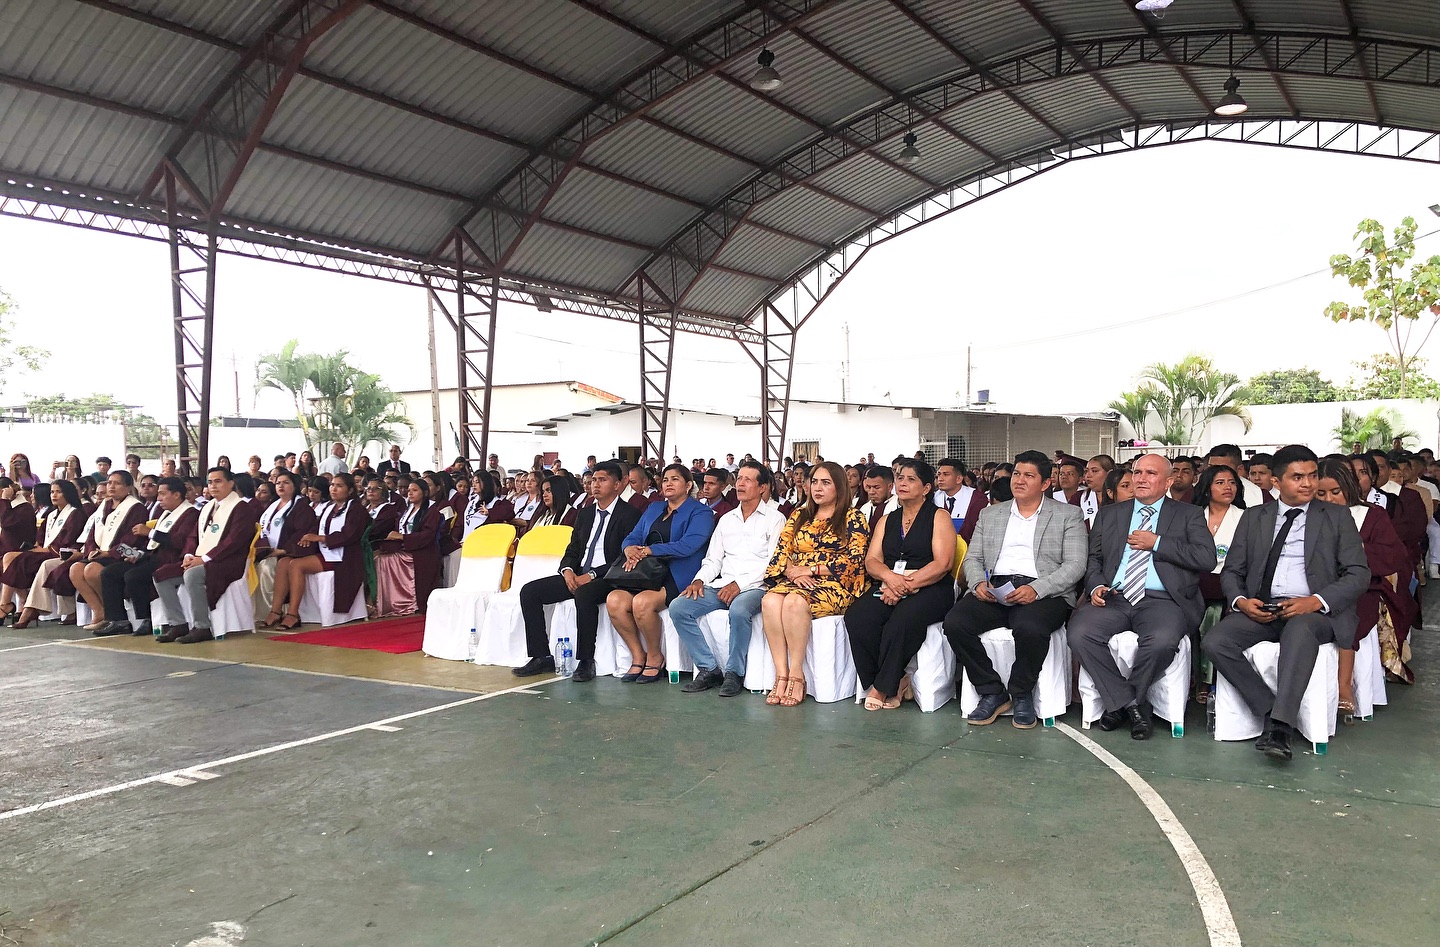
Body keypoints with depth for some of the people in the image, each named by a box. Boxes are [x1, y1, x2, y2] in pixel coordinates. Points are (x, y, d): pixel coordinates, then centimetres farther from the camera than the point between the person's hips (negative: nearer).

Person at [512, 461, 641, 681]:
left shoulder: (629, 515, -5)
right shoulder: (585, 514, 18)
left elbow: (626, 558, -13)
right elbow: (572, 551, 18)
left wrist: (592, 576, -20)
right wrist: (568, 571, -6)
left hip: (606, 579, -7)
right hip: (578, 576, 8)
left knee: (584, 594, -39)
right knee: (529, 591, -8)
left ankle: (586, 661, -26)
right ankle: (542, 657, -5)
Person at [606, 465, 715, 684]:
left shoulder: (700, 512, 2)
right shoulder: (653, 509, 25)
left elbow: (688, 545, -14)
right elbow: (632, 536, 17)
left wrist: (648, 550, -13)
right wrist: (630, 549, -9)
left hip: (677, 578, -6)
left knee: (642, 601, -33)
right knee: (614, 600, -22)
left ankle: (655, 657, -9)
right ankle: (638, 657, -6)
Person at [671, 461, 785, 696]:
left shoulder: (774, 519, 3)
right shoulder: (726, 519, 22)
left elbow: (773, 563, -7)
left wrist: (740, 584, -17)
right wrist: (699, 580, -2)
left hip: (755, 587, -6)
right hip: (721, 586, 6)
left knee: (739, 609, -39)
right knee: (678, 608, -17)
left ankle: (734, 673, -20)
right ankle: (709, 669, -11)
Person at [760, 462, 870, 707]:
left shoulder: (853, 518, 6)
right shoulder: (799, 516, 21)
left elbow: (854, 559, -6)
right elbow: (781, 552, 14)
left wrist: (811, 569, -10)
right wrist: (793, 571, -9)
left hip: (835, 585, -5)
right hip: (796, 581, 5)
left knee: (795, 601, -37)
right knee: (770, 601, -30)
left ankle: (796, 674, -28)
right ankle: (781, 675, -31)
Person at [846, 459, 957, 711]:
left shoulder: (939, 517, 6)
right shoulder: (887, 520, 22)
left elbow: (942, 564, -6)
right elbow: (871, 561, 11)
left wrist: (906, 585, -16)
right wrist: (890, 576, -13)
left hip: (929, 589, -5)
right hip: (889, 587, 5)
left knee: (903, 619, -36)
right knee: (856, 616, -26)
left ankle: (883, 688, -19)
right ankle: (895, 682, -15)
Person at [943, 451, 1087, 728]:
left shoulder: (1069, 515, 9)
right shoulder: (990, 515, 21)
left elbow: (1075, 565, -1)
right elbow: (972, 558, 17)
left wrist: (1036, 589, -17)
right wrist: (979, 583, -7)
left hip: (1043, 593, -3)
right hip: (994, 590, 4)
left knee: (1030, 628, -37)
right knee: (954, 622, -25)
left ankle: (1021, 694, -7)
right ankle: (992, 693, -7)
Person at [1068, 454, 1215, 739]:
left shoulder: (1188, 515, 13)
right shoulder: (1109, 515, 21)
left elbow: (1206, 558, -2)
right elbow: (1093, 559, 19)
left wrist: (1156, 543, -5)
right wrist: (1096, 586, -3)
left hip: (1162, 601, -2)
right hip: (1114, 599, 3)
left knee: (1162, 640, -36)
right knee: (1079, 633, -27)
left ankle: (1120, 703, -10)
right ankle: (1132, 705, -11)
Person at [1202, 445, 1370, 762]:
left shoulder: (1337, 518, 11)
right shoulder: (1254, 518, 16)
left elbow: (1359, 573, 3)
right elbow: (1231, 571, 15)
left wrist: (1316, 601, -15)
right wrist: (1241, 601, -8)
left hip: (1313, 611, -3)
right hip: (1260, 609, 3)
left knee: (1300, 628, -39)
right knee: (1214, 642, -25)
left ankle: (1279, 727, -41)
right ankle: (1271, 712, -16)